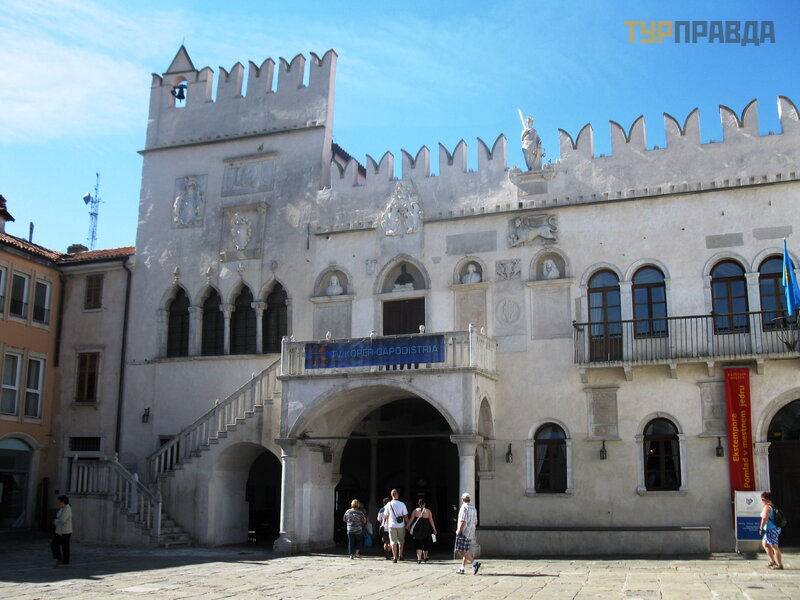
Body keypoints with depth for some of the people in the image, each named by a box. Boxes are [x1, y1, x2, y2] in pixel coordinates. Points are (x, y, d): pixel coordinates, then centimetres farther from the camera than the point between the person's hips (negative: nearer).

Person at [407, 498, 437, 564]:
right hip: (426, 530, 0)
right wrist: (434, 529, 5)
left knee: (418, 544, 5)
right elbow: (431, 521, -2)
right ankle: (425, 557, 30)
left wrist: (408, 526, 15)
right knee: (426, 543, 20)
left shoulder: (415, 510, -2)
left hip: (417, 529, 0)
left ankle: (419, 558, -6)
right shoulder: (428, 511, -3)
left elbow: (411, 520, -1)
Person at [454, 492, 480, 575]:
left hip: (463, 532, -9)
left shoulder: (463, 508, -12)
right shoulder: (473, 508, 14)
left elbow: (463, 522, -20)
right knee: (465, 551, 12)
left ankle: (474, 563, -22)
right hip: (471, 533, 9)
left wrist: (459, 531, -14)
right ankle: (462, 568, 13)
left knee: (461, 551, -9)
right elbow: (475, 522, 19)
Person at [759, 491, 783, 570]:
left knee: (774, 547, -2)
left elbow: (764, 518, -27)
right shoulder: (773, 506, 12)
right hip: (776, 528, 10)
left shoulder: (767, 507, -16)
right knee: (764, 543, 19)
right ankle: (772, 561, 22)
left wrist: (761, 528, -21)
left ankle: (780, 564, 4)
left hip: (771, 529, -10)